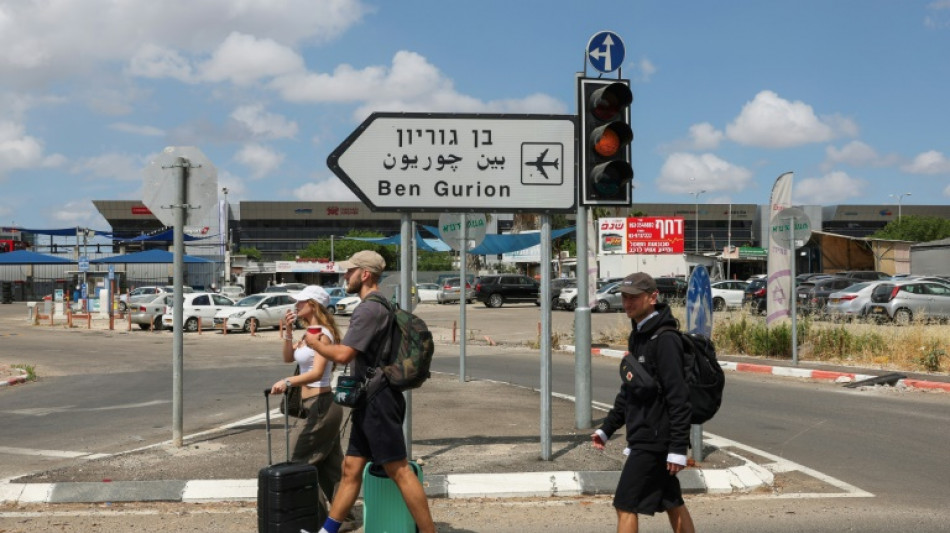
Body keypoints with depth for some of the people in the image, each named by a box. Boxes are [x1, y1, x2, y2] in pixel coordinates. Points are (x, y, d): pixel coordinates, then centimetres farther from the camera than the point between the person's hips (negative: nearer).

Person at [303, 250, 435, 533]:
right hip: (370, 401, 11)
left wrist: (315, 343, -5)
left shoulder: (370, 309, -17)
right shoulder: (380, 305, 17)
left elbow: (343, 355, -22)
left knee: (399, 471, -7)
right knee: (351, 468, 12)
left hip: (378, 400, -11)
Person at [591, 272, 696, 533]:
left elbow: (678, 397, -21)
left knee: (625, 507, -5)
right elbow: (628, 390, 20)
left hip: (653, 440, -9)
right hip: (641, 436, 9)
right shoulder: (637, 336, 12)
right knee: (673, 504, 16)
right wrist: (606, 428, 17)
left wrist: (678, 448, -23)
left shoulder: (664, 340, -18)